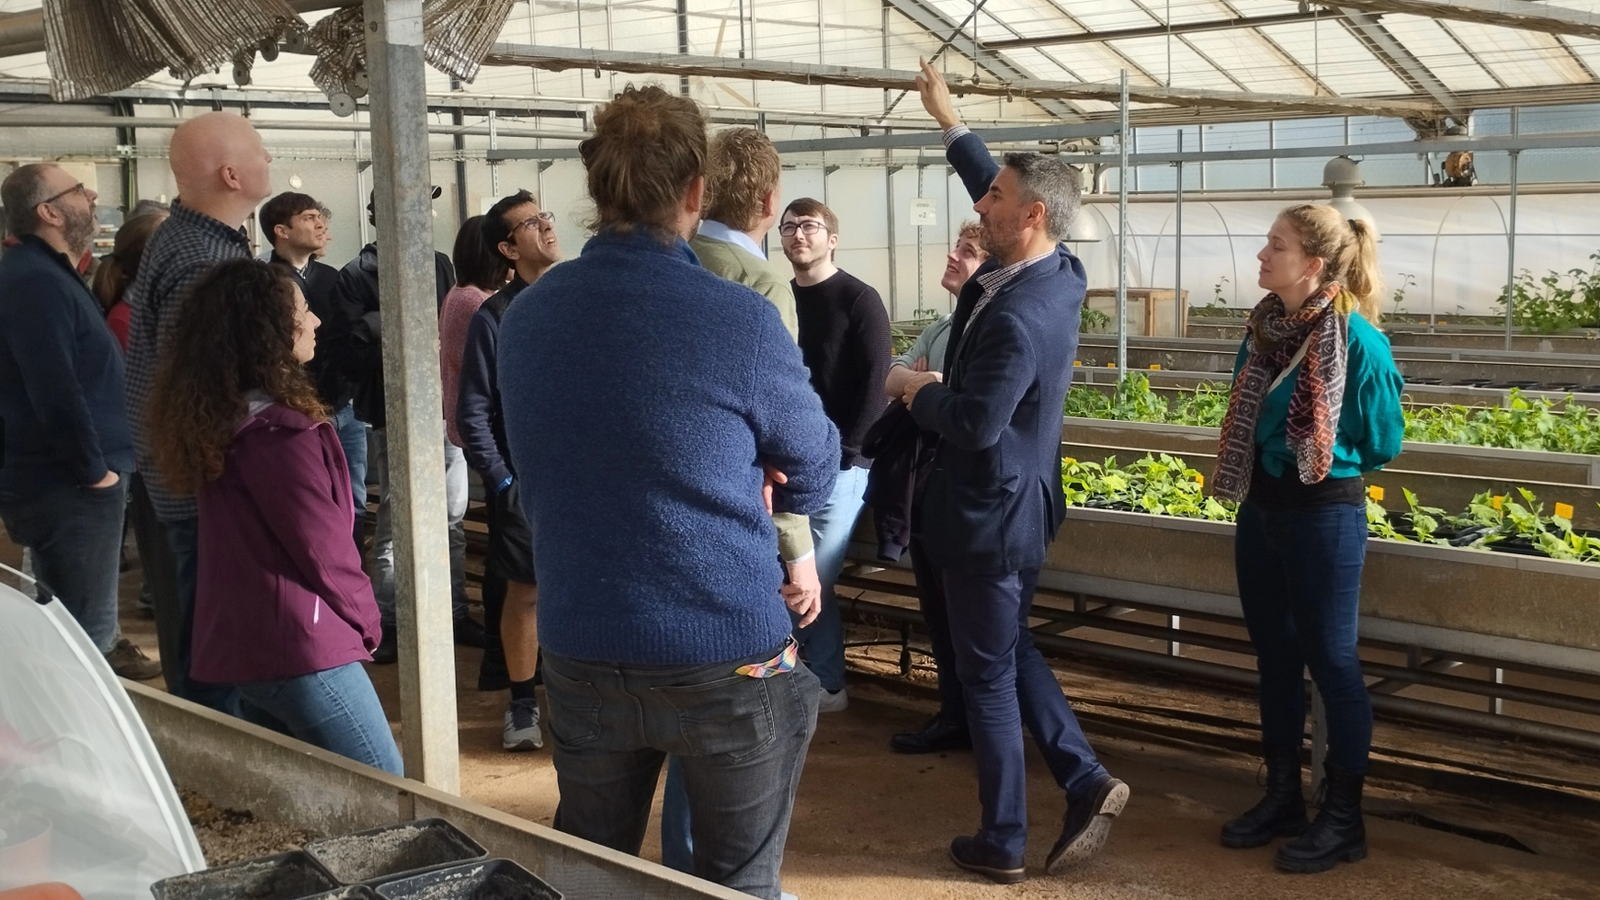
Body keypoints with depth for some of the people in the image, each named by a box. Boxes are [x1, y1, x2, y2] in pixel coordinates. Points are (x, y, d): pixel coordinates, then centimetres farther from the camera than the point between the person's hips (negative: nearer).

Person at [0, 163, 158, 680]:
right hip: (70, 486, -11)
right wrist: (95, 469, -18)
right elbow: (56, 392, -27)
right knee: (87, 637, -4)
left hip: (65, 480, 11)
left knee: (75, 627, 21)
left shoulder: (44, 273, 15)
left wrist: (97, 464, 17)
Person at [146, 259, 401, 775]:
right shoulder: (278, 433, -21)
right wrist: (365, 618, 0)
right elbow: (322, 547, -17)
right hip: (298, 647, -9)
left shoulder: (218, 419, 8)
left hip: (235, 644, 10)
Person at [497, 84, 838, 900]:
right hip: (727, 658, -4)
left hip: (580, 656, 5)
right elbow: (814, 473, -2)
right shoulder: (740, 319, -16)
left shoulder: (525, 318, 0)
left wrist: (728, 487, 3)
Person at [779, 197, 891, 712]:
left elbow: (875, 381, -10)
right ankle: (808, 673, 19)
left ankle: (825, 684, 9)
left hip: (838, 462, -5)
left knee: (814, 578, -5)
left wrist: (846, 451, -16)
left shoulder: (859, 300, -4)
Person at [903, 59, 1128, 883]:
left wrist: (920, 393, -9)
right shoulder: (1059, 272, 0)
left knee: (987, 674, 4)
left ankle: (1002, 845, 15)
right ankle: (1086, 780, 20)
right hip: (1017, 504, 9)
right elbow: (1003, 189, 16)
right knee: (1011, 648, 23)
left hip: (989, 513, -9)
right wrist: (949, 120, 20)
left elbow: (972, 425, -29)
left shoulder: (1016, 317, -29)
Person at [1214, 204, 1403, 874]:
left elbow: (1382, 443, -8)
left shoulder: (1357, 340, -17)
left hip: (1324, 515, -7)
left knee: (1330, 661, 1)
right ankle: (1282, 796, 28)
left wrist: (1319, 456, -10)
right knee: (1275, 656, 14)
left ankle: (1344, 819, 14)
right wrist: (1249, 475, 2)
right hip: (1261, 509, 7)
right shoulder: (1264, 327, 3)